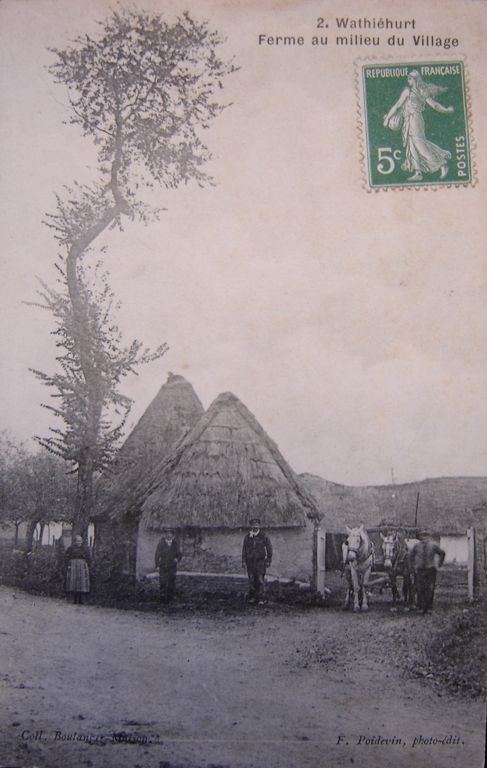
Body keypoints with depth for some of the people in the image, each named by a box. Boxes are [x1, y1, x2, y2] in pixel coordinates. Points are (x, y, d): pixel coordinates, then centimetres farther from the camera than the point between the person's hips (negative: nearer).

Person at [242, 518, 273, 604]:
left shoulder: (264, 536, -1)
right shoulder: (247, 537, 6)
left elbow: (269, 548, 4)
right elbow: (244, 549, 10)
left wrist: (269, 561, 1)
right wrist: (243, 561, 6)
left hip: (260, 561, -2)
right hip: (250, 561, 2)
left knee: (260, 580, -9)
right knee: (251, 581, 4)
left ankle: (260, 599, -7)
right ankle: (252, 597, 16)